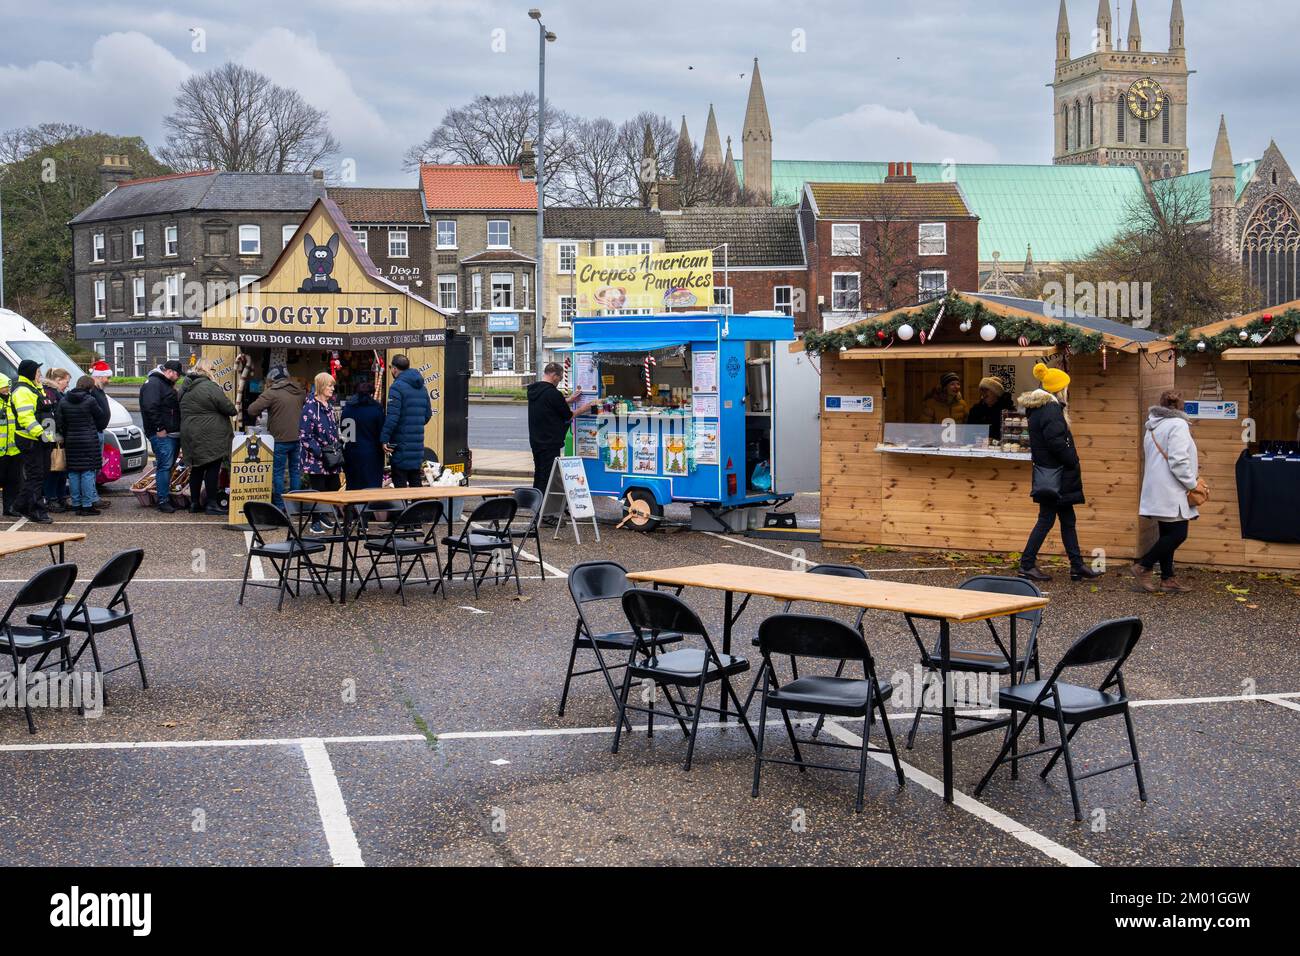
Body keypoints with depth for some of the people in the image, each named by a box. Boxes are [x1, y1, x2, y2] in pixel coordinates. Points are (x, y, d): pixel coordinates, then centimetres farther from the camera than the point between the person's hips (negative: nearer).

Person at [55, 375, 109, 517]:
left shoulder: (64, 401, 4)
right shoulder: (90, 401, -10)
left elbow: (58, 422, 3)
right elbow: (102, 419, 0)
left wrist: (65, 435, 14)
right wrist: (98, 429, 19)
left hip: (70, 441, 5)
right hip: (89, 441, -5)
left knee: (73, 473, 10)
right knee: (88, 473, -2)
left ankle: (76, 504, 12)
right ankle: (87, 505, -4)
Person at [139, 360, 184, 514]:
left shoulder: (167, 384, 22)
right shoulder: (153, 384, -12)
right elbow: (150, 408, -21)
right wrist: (159, 428, -21)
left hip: (172, 433, 10)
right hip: (162, 434, -10)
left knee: (169, 466, 13)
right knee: (165, 465, -11)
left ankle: (167, 497, 20)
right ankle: (163, 501, -9)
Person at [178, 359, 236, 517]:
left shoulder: (185, 387, 10)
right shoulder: (210, 387, -16)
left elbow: (181, 410, 18)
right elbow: (228, 408, -14)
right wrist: (233, 410, 7)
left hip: (189, 434, 8)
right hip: (210, 437, -8)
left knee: (197, 468, 15)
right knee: (213, 468, -2)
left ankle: (194, 502, 19)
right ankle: (212, 504, -2)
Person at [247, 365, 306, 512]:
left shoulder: (272, 392, -10)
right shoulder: (300, 391, 8)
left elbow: (252, 410, -15)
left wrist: (259, 414, 6)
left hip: (280, 439, -5)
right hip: (298, 438, 5)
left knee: (278, 472, 3)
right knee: (295, 471, 12)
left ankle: (280, 505, 4)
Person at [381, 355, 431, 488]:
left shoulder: (397, 387, -12)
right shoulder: (421, 387, 12)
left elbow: (392, 416, -19)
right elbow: (428, 413, 17)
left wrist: (384, 438, -16)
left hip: (401, 443, -7)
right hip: (418, 443, 7)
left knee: (399, 482, -1)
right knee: (416, 481, 13)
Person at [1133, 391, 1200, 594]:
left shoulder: (1153, 427, 15)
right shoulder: (1178, 425, -13)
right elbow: (1178, 461, -20)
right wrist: (1192, 484, -9)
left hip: (1158, 491, 10)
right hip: (1171, 491, -10)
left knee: (1168, 534, 12)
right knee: (1178, 534, -7)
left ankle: (1167, 579, 12)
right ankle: (1143, 567, -4)